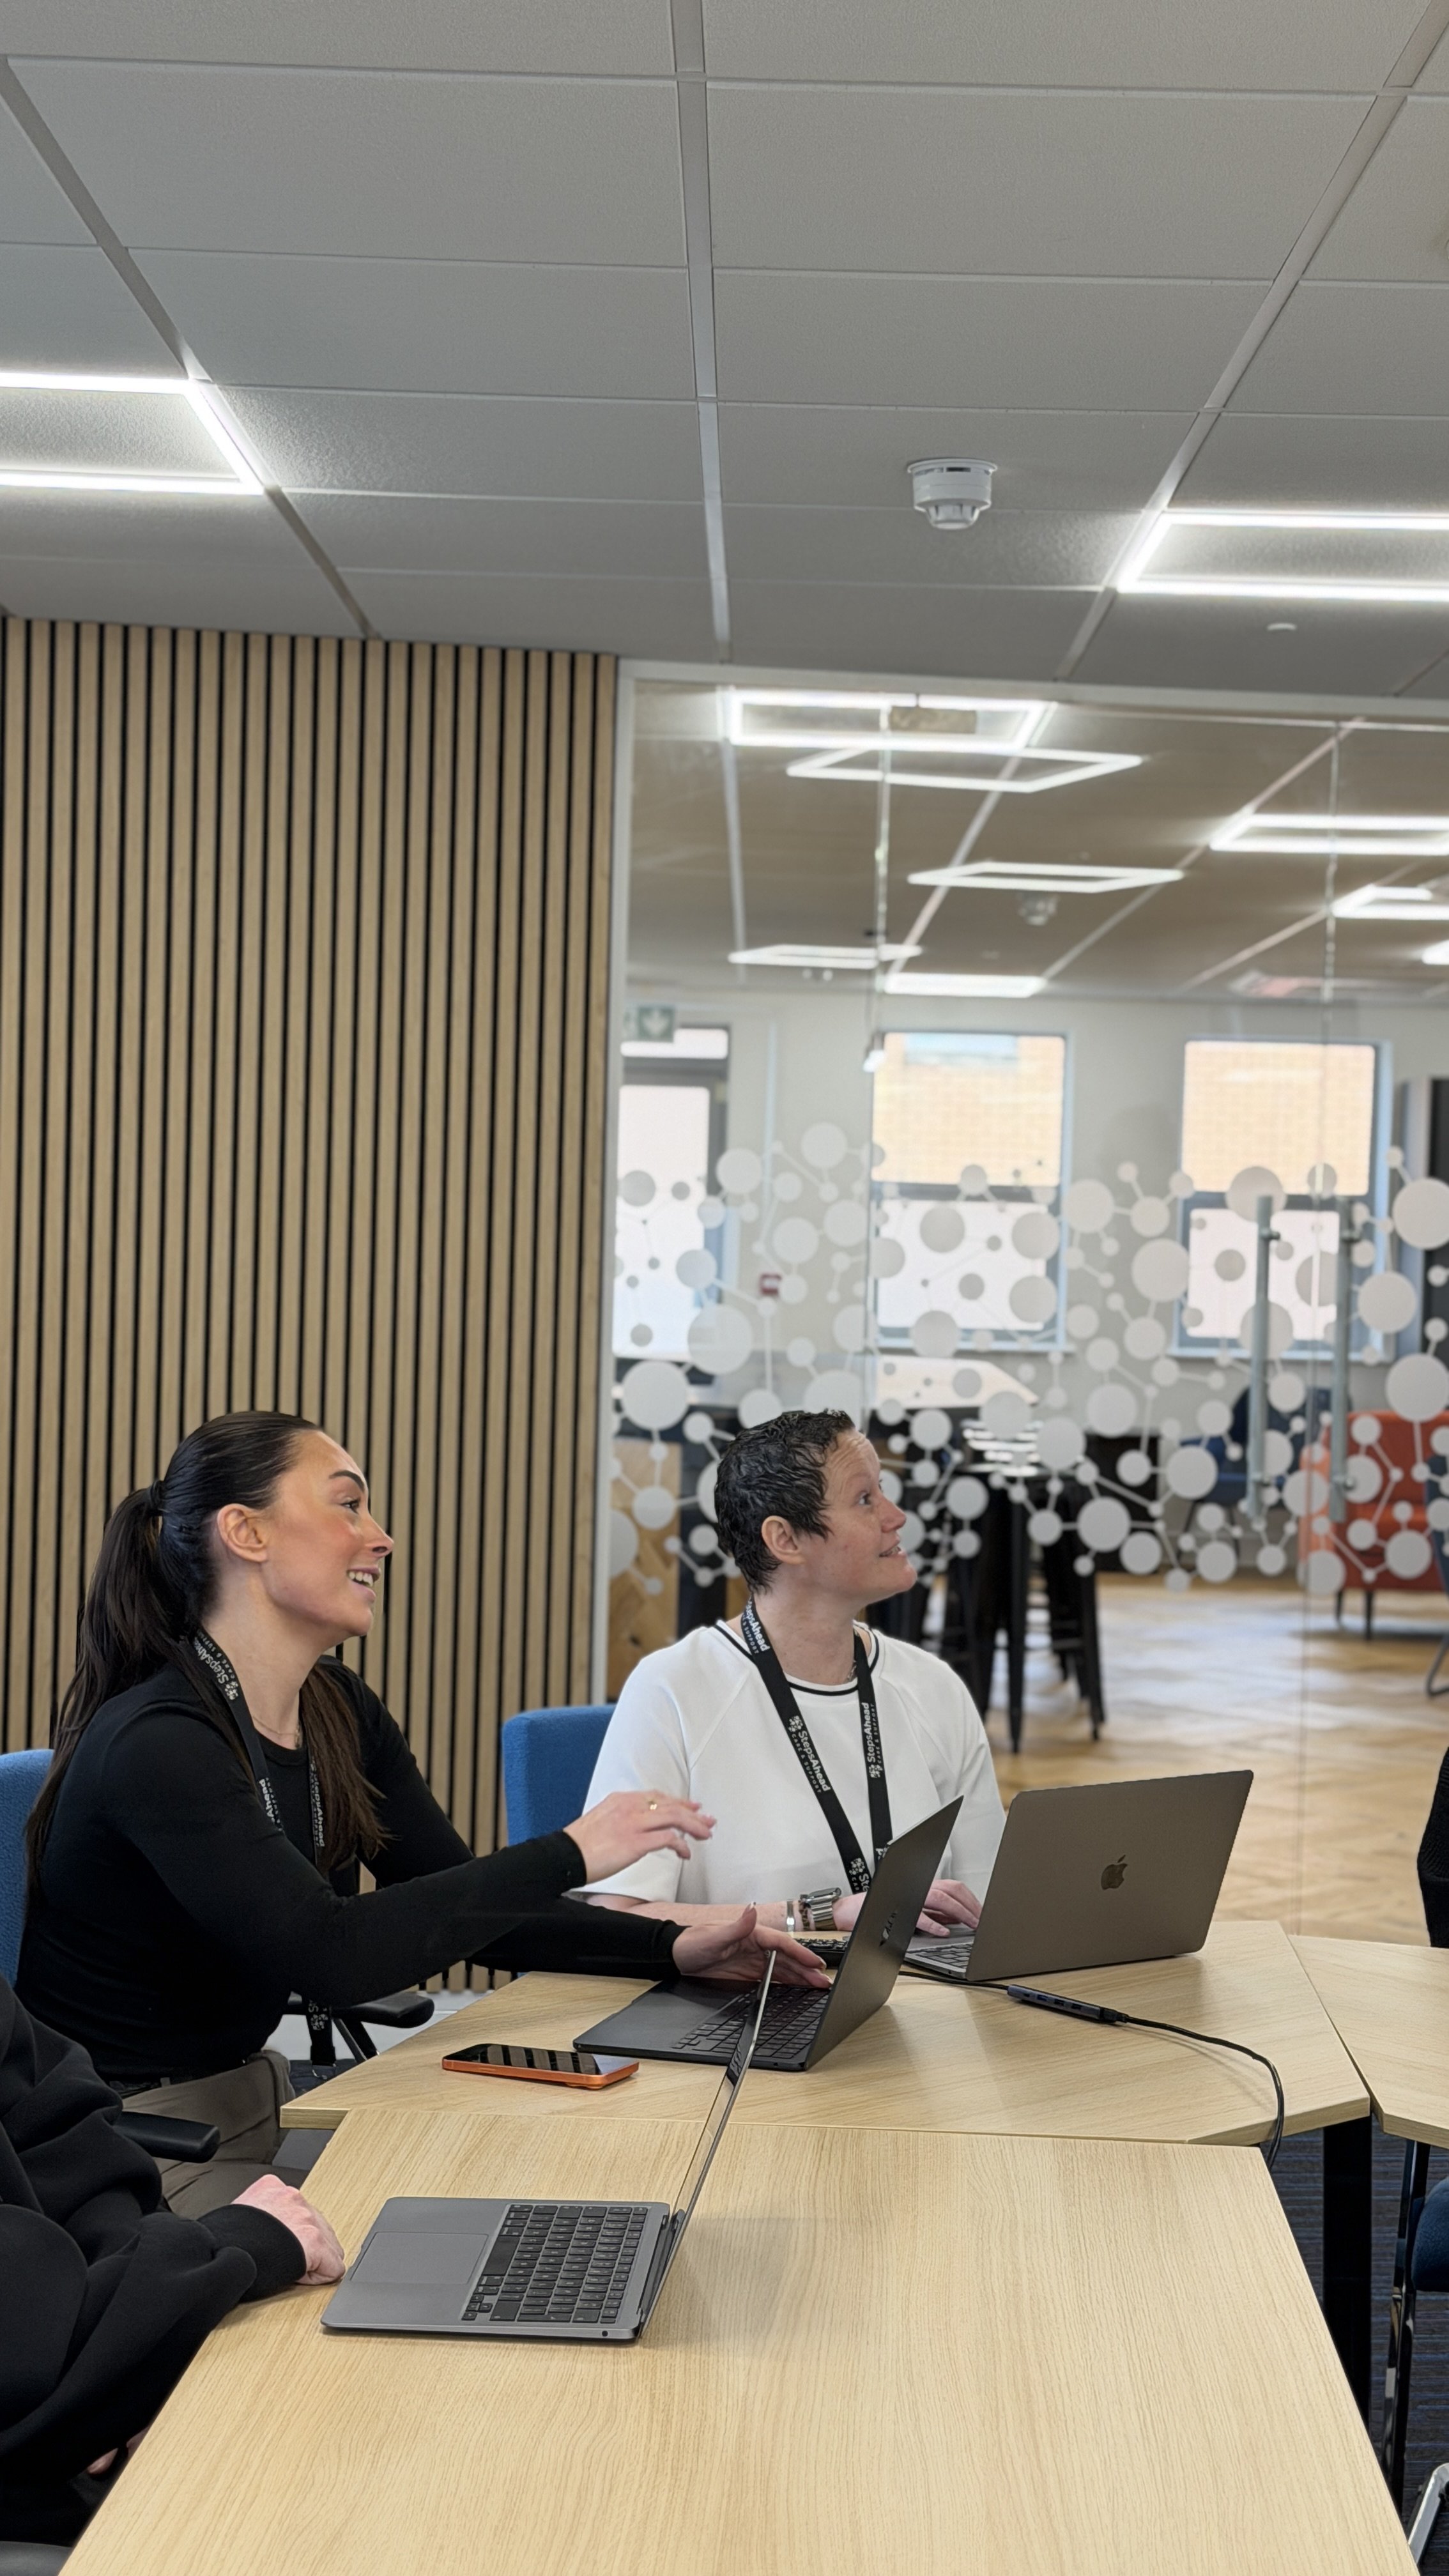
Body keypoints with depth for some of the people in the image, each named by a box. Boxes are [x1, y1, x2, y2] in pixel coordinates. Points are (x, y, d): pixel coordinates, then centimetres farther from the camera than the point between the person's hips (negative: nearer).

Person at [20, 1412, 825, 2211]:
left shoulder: (338, 1710, 5)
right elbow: (328, 1955, -32)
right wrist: (568, 1855, -28)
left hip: (254, 2099, 9)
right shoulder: (156, 1744, -23)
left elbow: (469, 1908, 7)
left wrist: (673, 1948, -7)